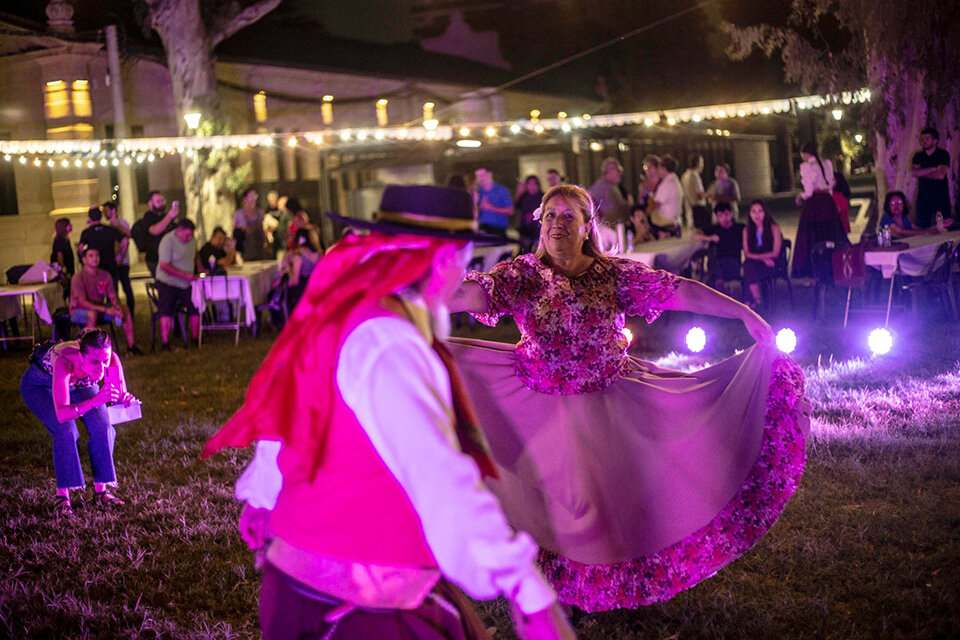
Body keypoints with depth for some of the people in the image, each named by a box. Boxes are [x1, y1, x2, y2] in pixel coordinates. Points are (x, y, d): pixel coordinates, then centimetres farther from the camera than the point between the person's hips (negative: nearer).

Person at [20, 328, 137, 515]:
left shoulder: (111, 360, -35)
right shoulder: (66, 362, -46)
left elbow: (121, 395, -25)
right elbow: (62, 414, -51)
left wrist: (126, 399, -49)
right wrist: (95, 401, -65)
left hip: (78, 384, 4)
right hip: (40, 384, -4)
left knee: (103, 428, -13)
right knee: (66, 430, -25)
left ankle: (100, 490, 1)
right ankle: (62, 495, -13)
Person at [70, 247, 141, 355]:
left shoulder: (105, 275, 1)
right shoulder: (78, 278, -18)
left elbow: (113, 297, 3)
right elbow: (82, 302, -26)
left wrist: (117, 307, -23)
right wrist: (106, 309, -34)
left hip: (99, 307, 6)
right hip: (78, 311, -6)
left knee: (125, 309, -10)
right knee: (92, 314, -40)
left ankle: (131, 346, -4)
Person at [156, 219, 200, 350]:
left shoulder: (190, 239, 1)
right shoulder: (168, 241, -20)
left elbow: (195, 255, 22)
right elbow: (164, 266, -26)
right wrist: (186, 275, -28)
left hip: (187, 283, 6)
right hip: (168, 283, -6)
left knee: (195, 310, 4)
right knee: (166, 312, -8)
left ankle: (196, 338, 18)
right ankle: (165, 342, -5)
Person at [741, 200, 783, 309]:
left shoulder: (774, 228, 0)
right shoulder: (747, 230, 10)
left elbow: (775, 253, -5)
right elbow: (746, 254, 3)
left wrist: (754, 256, -8)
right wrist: (763, 258, -14)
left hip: (771, 265, -3)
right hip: (753, 265, 3)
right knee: (748, 264, -33)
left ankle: (754, 300, -25)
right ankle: (757, 298, -36)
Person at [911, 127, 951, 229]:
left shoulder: (943, 155, 1)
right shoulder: (918, 156, 12)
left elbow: (941, 175, -11)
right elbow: (914, 173, -5)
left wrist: (923, 173, -1)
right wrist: (933, 169, -11)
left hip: (940, 196, -3)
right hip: (923, 197, 3)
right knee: (922, 227, -2)